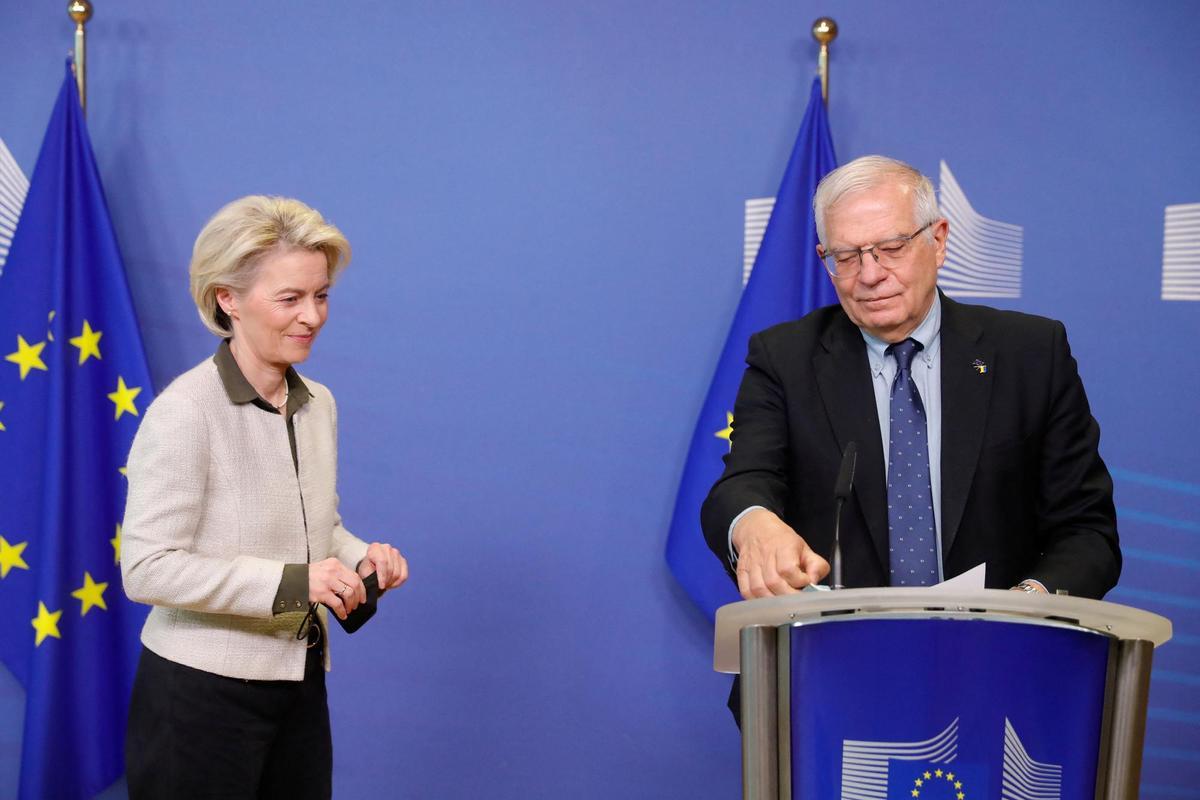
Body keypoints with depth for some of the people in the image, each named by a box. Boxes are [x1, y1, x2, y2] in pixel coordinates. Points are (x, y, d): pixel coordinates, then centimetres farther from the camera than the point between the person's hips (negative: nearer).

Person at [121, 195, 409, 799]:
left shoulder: (319, 405, 5)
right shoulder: (184, 411, -16)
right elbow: (147, 568, -20)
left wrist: (362, 557, -4)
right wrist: (293, 581, -26)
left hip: (301, 683, 7)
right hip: (201, 693, -6)